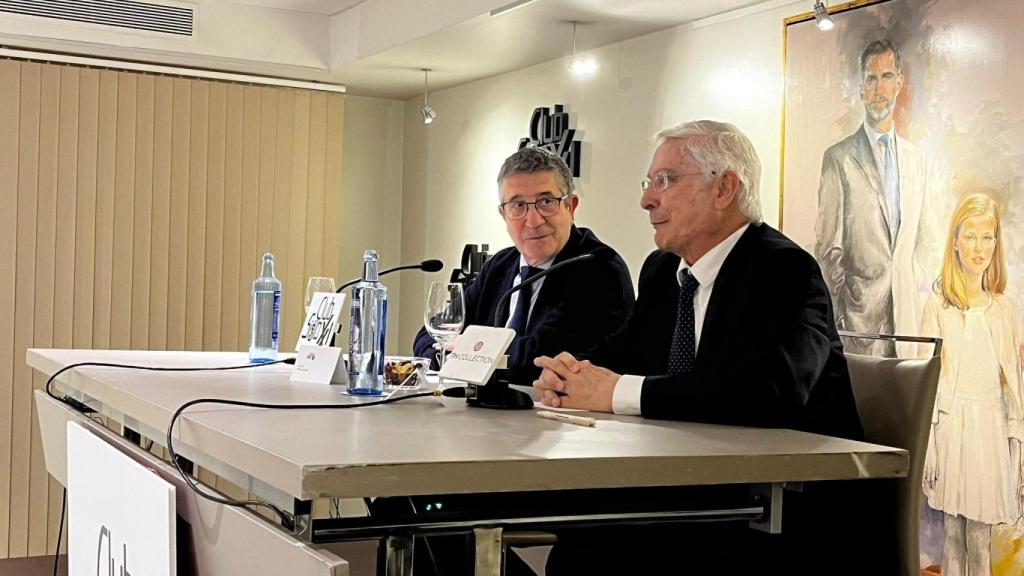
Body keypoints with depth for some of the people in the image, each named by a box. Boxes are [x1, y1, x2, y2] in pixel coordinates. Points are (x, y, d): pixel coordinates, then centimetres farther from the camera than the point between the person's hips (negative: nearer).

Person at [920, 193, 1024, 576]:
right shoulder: (939, 304, -2)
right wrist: (927, 441, -7)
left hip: (990, 424, 3)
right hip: (951, 420, -3)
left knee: (980, 537, 3)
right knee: (952, 530, 2)